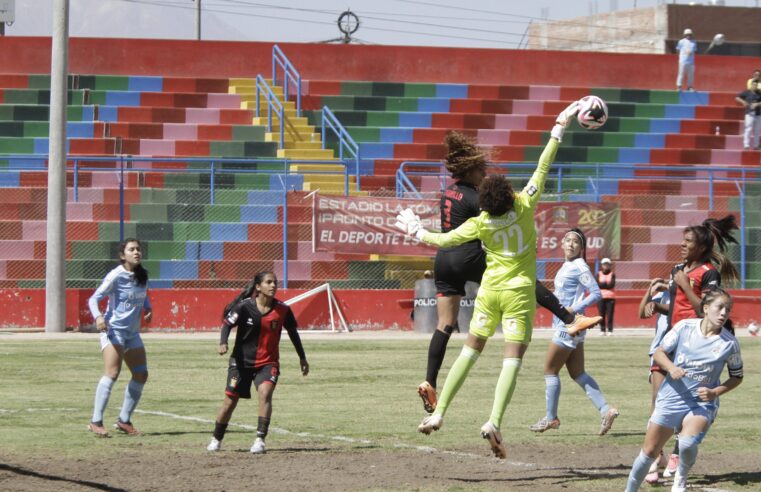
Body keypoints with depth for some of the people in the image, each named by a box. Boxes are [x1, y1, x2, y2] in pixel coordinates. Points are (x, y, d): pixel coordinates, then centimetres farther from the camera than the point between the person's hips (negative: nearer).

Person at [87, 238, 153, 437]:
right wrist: (98, 317, -33)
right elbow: (94, 299, -14)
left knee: (141, 375, 7)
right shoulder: (116, 276, -13)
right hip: (113, 330, -8)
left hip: (133, 333, 8)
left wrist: (148, 308, 6)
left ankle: (124, 420, 19)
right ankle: (95, 422, -21)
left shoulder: (142, 276, 7)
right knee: (112, 373, -21)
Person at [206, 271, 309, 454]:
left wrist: (302, 357, 19)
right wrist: (223, 343, -30)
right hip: (242, 361, -1)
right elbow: (227, 324, -11)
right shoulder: (245, 307, -11)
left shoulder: (282, 310, -5)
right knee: (230, 400, 2)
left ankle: (260, 440, -24)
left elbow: (293, 333, 10)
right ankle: (216, 440, 23)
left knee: (265, 393, -25)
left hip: (268, 362, 1)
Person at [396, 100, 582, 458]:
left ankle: (438, 412, 10)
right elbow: (542, 168, -6)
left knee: (471, 350, 13)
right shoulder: (524, 206, -11)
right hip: (519, 292, -2)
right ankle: (494, 421, -22)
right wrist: (559, 130, 0)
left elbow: (444, 240, 2)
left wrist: (416, 231, 20)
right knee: (512, 358, -6)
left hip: (490, 290, 2)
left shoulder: (480, 224, -6)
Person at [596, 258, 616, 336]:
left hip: (610, 297, -1)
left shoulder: (612, 274, 7)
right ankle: (602, 330, 3)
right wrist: (607, 284, -9)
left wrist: (602, 284, -4)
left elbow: (612, 285, -6)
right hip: (601, 297, 1)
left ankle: (610, 330, -2)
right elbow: (597, 284, -5)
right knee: (601, 314, -2)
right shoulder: (599, 274, 9)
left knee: (610, 314, -4)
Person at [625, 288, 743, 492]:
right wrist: (671, 368, -19)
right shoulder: (684, 327, -7)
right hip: (671, 399, 1)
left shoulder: (729, 343, -8)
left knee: (688, 443, -29)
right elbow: (659, 353, 1)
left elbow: (737, 377, 6)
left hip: (702, 404, -1)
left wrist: (715, 392, -10)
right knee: (649, 453, 7)